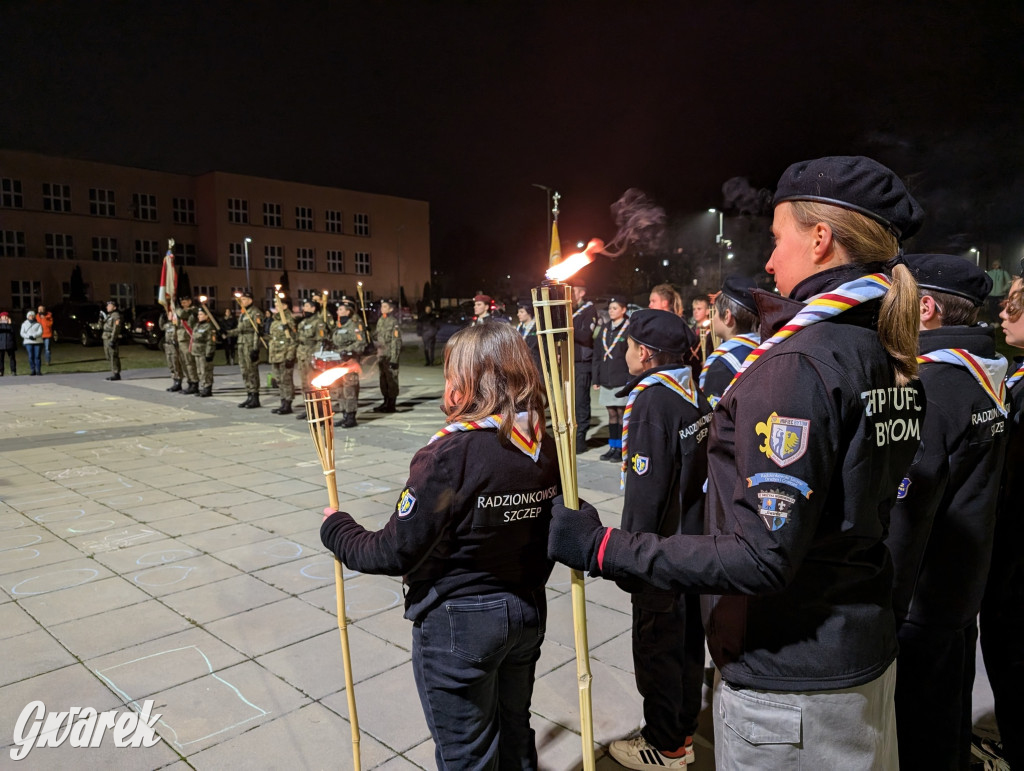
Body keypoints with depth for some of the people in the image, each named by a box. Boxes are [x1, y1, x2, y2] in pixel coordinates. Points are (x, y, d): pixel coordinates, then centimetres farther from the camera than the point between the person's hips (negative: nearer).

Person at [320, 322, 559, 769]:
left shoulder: (451, 453, -25)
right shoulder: (546, 448, -5)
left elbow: (396, 553, -22)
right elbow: (551, 535, 5)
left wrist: (336, 530, -4)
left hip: (458, 624, -6)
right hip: (528, 614, 6)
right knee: (515, 732, 27)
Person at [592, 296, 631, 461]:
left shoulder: (629, 329, -5)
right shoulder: (604, 329, 11)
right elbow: (597, 355, 12)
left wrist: (631, 380, -14)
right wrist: (596, 378, 8)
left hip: (622, 379, -5)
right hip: (606, 380, 5)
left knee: (621, 413, 1)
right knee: (611, 414, 10)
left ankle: (620, 448, 8)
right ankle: (612, 447, 17)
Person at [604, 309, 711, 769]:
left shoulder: (651, 402, -22)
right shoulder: (694, 394, 3)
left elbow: (645, 491, -24)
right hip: (696, 541, 8)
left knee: (657, 646, 8)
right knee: (687, 638, 20)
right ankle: (684, 732, 38)